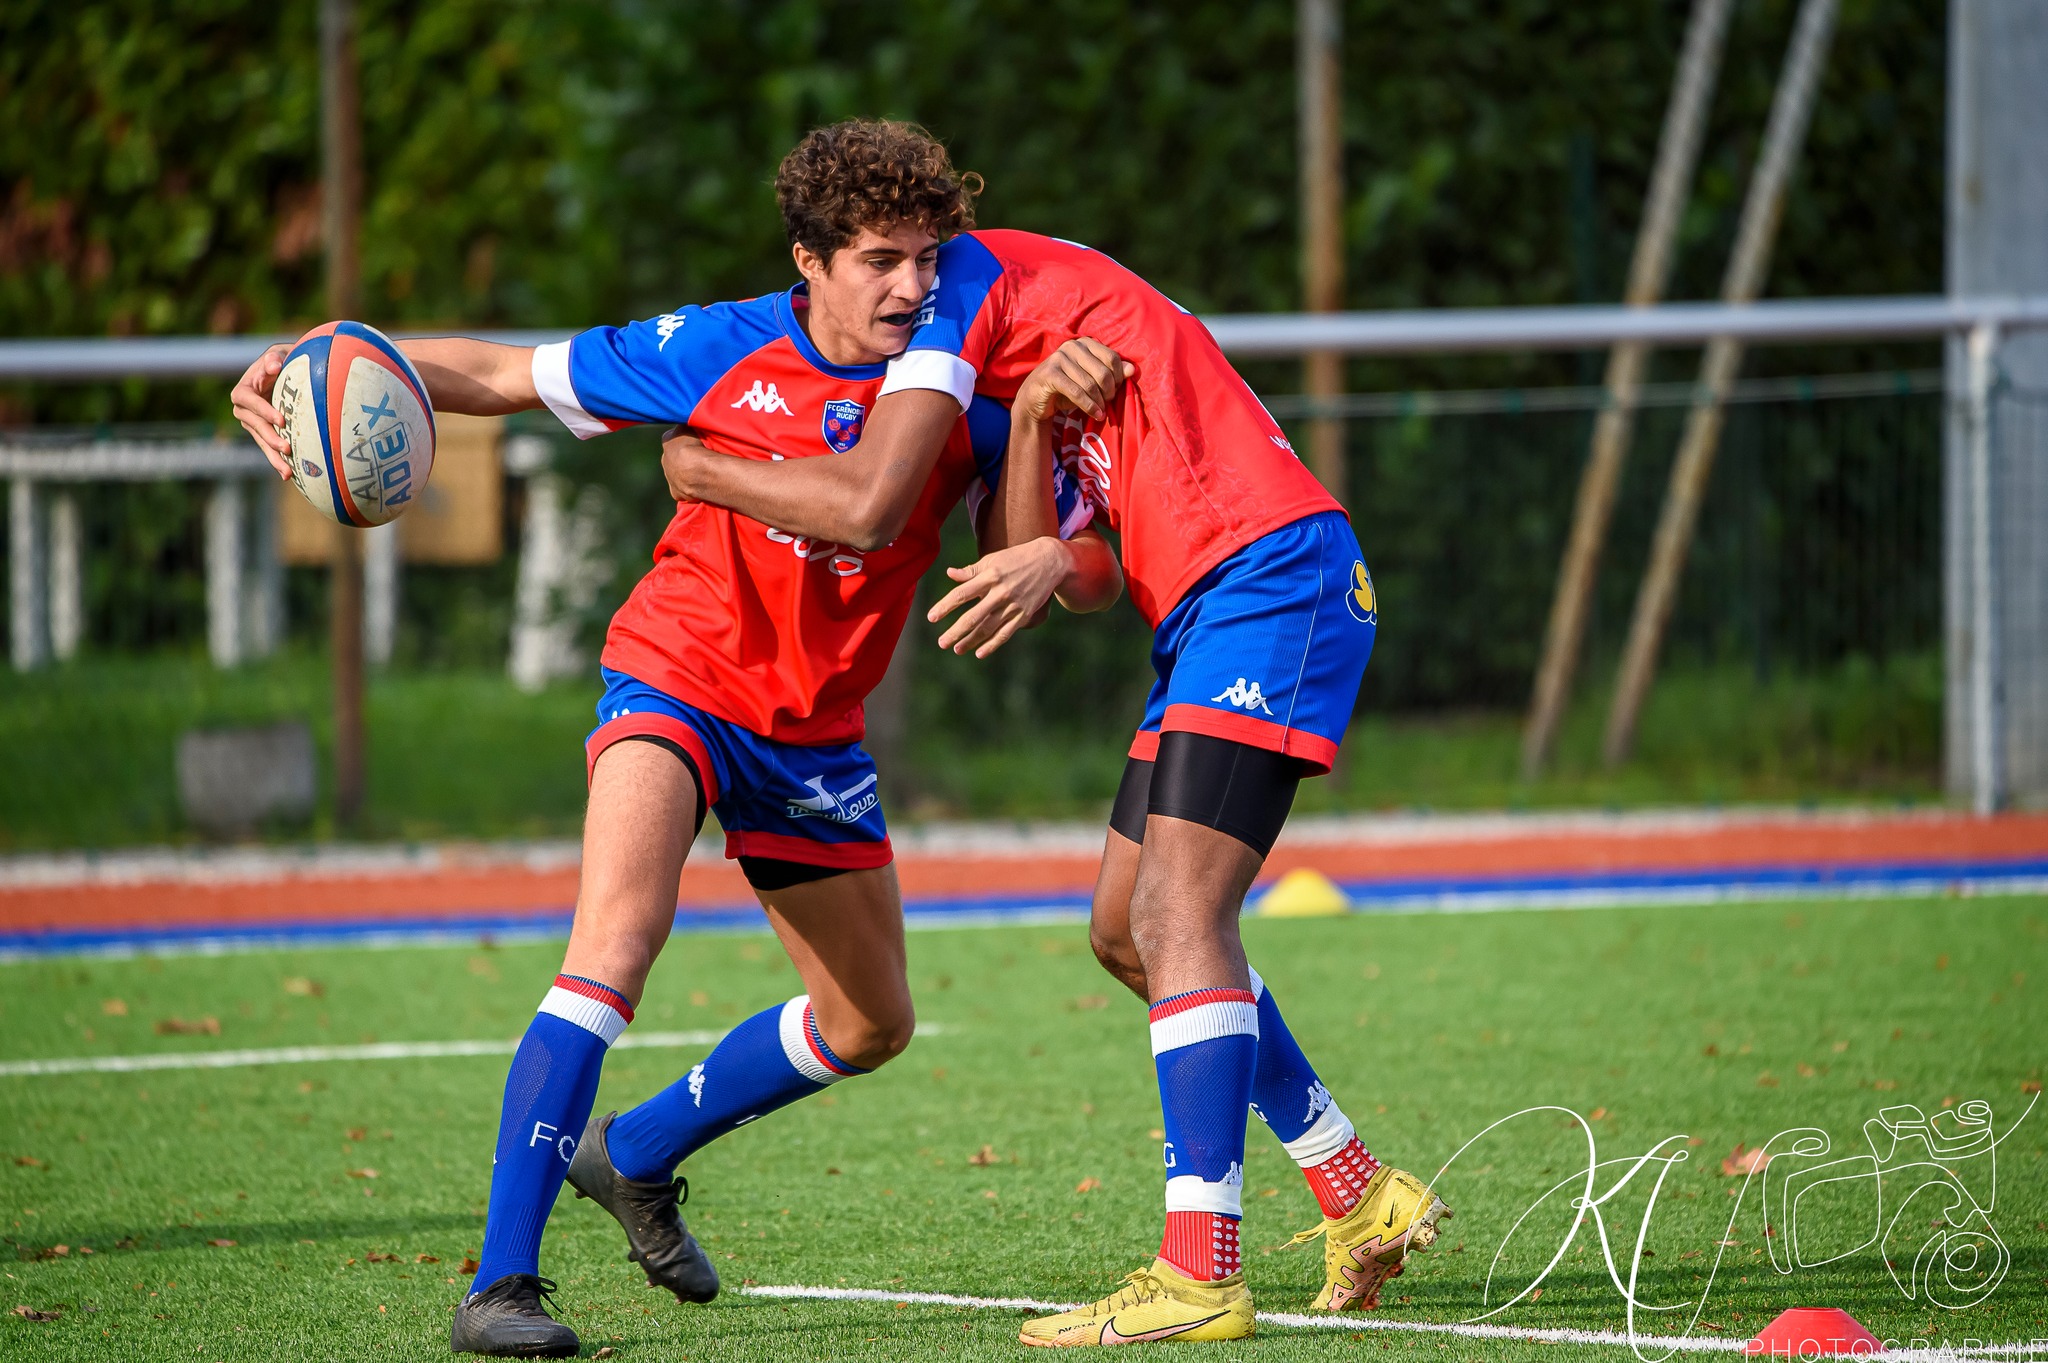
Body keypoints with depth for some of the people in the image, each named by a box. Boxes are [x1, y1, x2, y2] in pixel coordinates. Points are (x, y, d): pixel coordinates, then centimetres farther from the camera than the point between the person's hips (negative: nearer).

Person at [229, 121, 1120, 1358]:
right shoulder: (720, 354, -16)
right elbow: (506, 374, -7)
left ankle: (636, 1153, 41)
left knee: (871, 1025, 15)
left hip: (815, 732, 5)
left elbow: (1094, 567, -11)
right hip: (677, 682, -5)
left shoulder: (965, 395, -11)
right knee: (621, 930, -31)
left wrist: (1051, 564, -35)